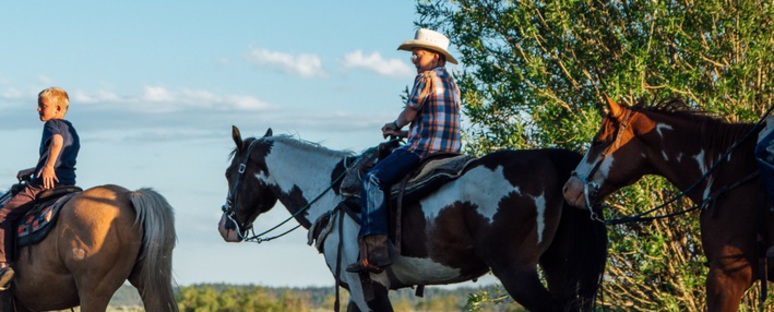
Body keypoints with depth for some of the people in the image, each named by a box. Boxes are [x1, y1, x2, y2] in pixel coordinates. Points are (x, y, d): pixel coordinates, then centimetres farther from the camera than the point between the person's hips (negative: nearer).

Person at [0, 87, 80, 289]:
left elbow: (57, 140, -28)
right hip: (69, 185, 9)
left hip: (44, 185, -9)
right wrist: (31, 171, 35)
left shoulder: (52, 124, -3)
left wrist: (48, 167, -27)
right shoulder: (72, 131, 22)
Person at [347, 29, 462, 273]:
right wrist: (405, 131, 27)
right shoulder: (451, 83, 21)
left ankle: (375, 247, -25)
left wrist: (396, 125, 15)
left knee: (373, 179, -10)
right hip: (450, 151, 10)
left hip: (424, 150, -10)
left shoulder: (426, 78, -8)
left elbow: (409, 114, -7)